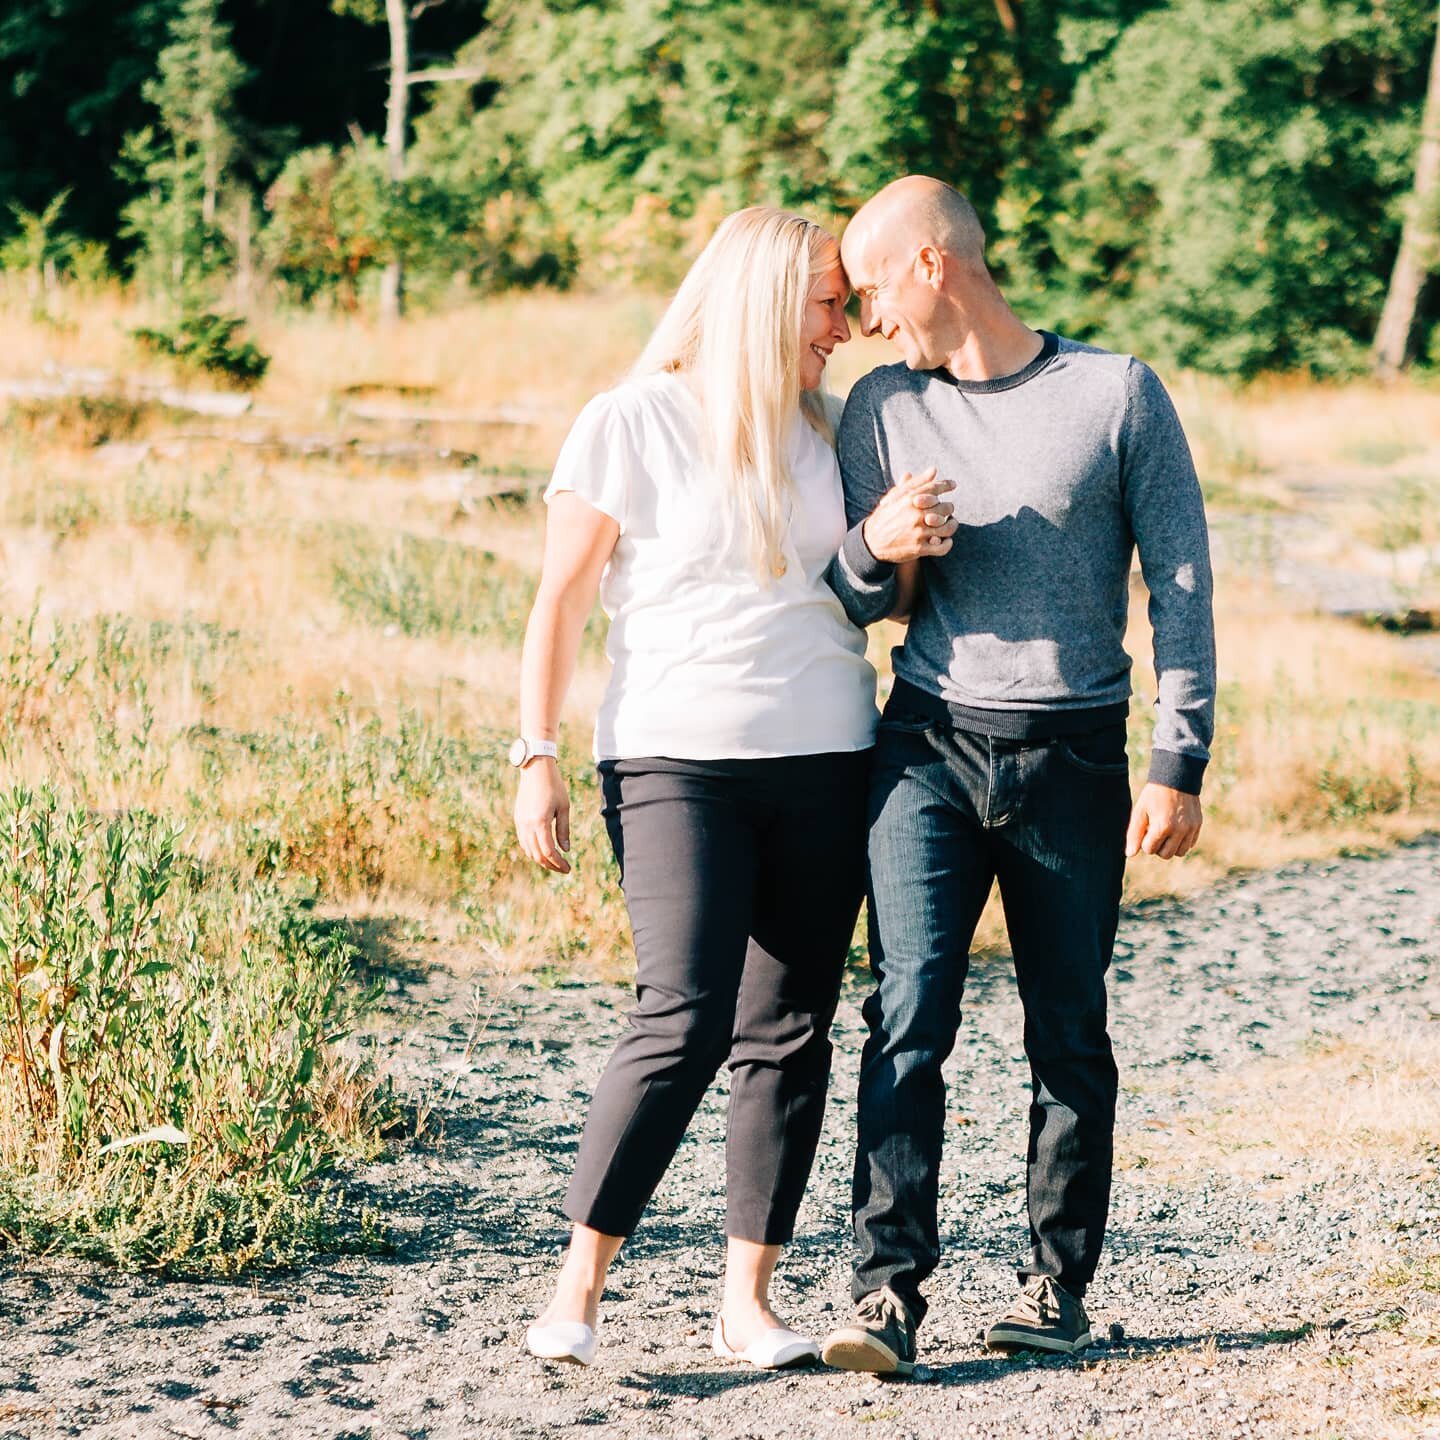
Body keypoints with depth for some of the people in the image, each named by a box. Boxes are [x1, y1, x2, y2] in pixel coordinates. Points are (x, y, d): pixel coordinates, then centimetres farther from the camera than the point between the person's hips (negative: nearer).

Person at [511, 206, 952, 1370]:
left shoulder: (826, 430, 12)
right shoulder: (632, 423, -2)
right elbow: (561, 601, 0)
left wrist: (907, 542, -3)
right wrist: (537, 758, -5)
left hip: (825, 761, 5)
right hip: (675, 760, -5)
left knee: (789, 1031, 3)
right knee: (685, 1018, -16)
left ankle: (748, 1298, 10)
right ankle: (579, 1286, -7)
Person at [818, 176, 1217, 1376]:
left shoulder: (1116, 395, 0)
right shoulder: (882, 408, 9)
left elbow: (1182, 587, 0)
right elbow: (851, 602, 15)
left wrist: (1180, 764, -5)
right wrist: (874, 548, -8)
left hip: (1072, 755, -2)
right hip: (929, 746, 2)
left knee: (1069, 1036, 4)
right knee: (910, 1013, -11)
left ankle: (1060, 1284, 17)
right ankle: (888, 1292, -12)